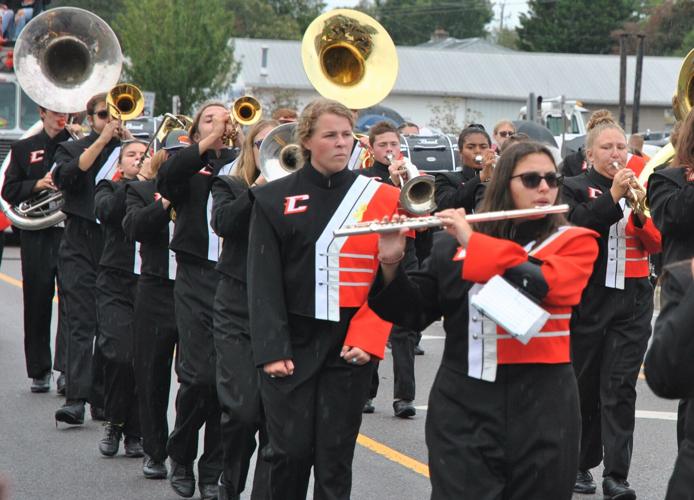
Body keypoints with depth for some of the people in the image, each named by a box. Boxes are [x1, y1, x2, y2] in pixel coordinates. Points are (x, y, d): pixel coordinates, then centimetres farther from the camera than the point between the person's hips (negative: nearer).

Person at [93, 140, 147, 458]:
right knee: (119, 355, -15)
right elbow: (107, 210, -10)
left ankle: (135, 432, 10)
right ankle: (114, 423, 6)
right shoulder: (110, 189, 11)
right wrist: (134, 183, -12)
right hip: (116, 285, -1)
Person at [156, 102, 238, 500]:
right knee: (198, 374, -9)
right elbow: (166, 179, -14)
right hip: (197, 277, -2)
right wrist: (207, 143, -18)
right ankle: (181, 458, 12)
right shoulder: (189, 166, 7)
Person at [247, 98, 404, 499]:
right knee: (290, 451, -3)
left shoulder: (381, 198, 4)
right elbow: (264, 281, 1)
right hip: (292, 345, 0)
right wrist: (271, 350, -9)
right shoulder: (274, 199, 4)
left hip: (351, 346, 0)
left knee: (336, 456, 2)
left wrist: (367, 339, -11)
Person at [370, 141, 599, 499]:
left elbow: (544, 283, -19)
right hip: (462, 407, 1)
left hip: (542, 408, -1)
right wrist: (391, 265, -9)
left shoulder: (575, 242, 2)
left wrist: (473, 242, -16)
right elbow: (414, 313, 9)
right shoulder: (454, 242, 7)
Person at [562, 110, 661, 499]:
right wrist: (614, 197, -21)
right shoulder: (575, 189, 2)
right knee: (585, 386, 6)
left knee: (620, 388, -5)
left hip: (632, 301, 2)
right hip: (588, 300, -2)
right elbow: (577, 230, -15)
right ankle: (581, 464, 21)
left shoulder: (639, 188, 11)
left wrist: (639, 211, -13)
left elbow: (657, 244, 4)